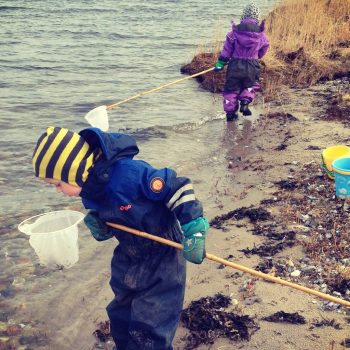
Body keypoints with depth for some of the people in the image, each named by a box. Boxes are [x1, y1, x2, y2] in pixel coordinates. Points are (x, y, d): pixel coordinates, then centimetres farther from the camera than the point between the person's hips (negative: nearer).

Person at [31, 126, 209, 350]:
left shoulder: (128, 174, -32)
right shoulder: (89, 189, -5)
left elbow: (179, 188, -27)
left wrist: (194, 231, -30)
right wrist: (100, 229, -11)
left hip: (162, 257, -8)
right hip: (128, 257, 8)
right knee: (121, 320, 22)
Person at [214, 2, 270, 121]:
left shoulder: (235, 32, -5)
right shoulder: (261, 34, -1)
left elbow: (226, 50, -3)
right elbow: (262, 52, 11)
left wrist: (220, 63, 6)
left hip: (235, 66, 0)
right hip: (252, 67, 0)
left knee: (231, 89, 13)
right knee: (251, 86, 23)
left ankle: (230, 112, 12)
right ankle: (245, 103, 2)